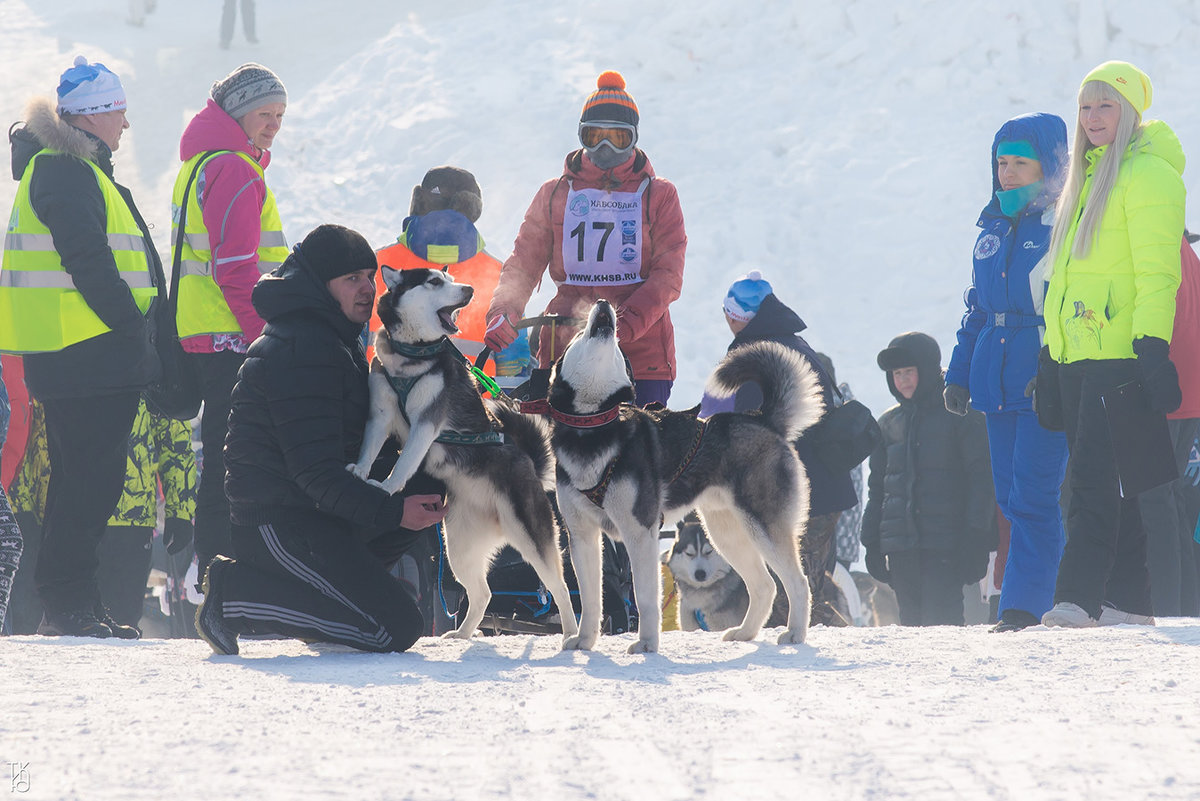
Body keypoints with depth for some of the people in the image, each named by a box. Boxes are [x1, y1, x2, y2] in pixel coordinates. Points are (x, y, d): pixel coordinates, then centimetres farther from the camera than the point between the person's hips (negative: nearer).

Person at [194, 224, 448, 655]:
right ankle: (235, 593, -10)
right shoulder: (301, 349, -18)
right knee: (395, 627, -16)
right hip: (277, 522, -10)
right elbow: (317, 470, -24)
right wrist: (392, 511, -26)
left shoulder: (337, 340, 17)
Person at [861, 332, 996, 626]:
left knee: (940, 616, -15)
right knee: (911, 620, 4)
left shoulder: (960, 417, 1)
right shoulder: (888, 423, 16)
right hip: (900, 545, 5)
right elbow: (877, 488, 22)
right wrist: (871, 541, 15)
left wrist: (976, 536, -10)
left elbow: (981, 478, -3)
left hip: (945, 545, -5)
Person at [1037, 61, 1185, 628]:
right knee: (1102, 481, 6)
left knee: (1094, 478, -14)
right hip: (1077, 354, 9)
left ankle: (1078, 597, -20)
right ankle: (1128, 601, 8)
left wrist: (1152, 346, -23)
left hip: (1118, 353, -9)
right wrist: (1050, 353, 20)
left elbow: (1158, 271, -15)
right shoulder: (1089, 178, 21)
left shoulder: (1147, 174, -7)